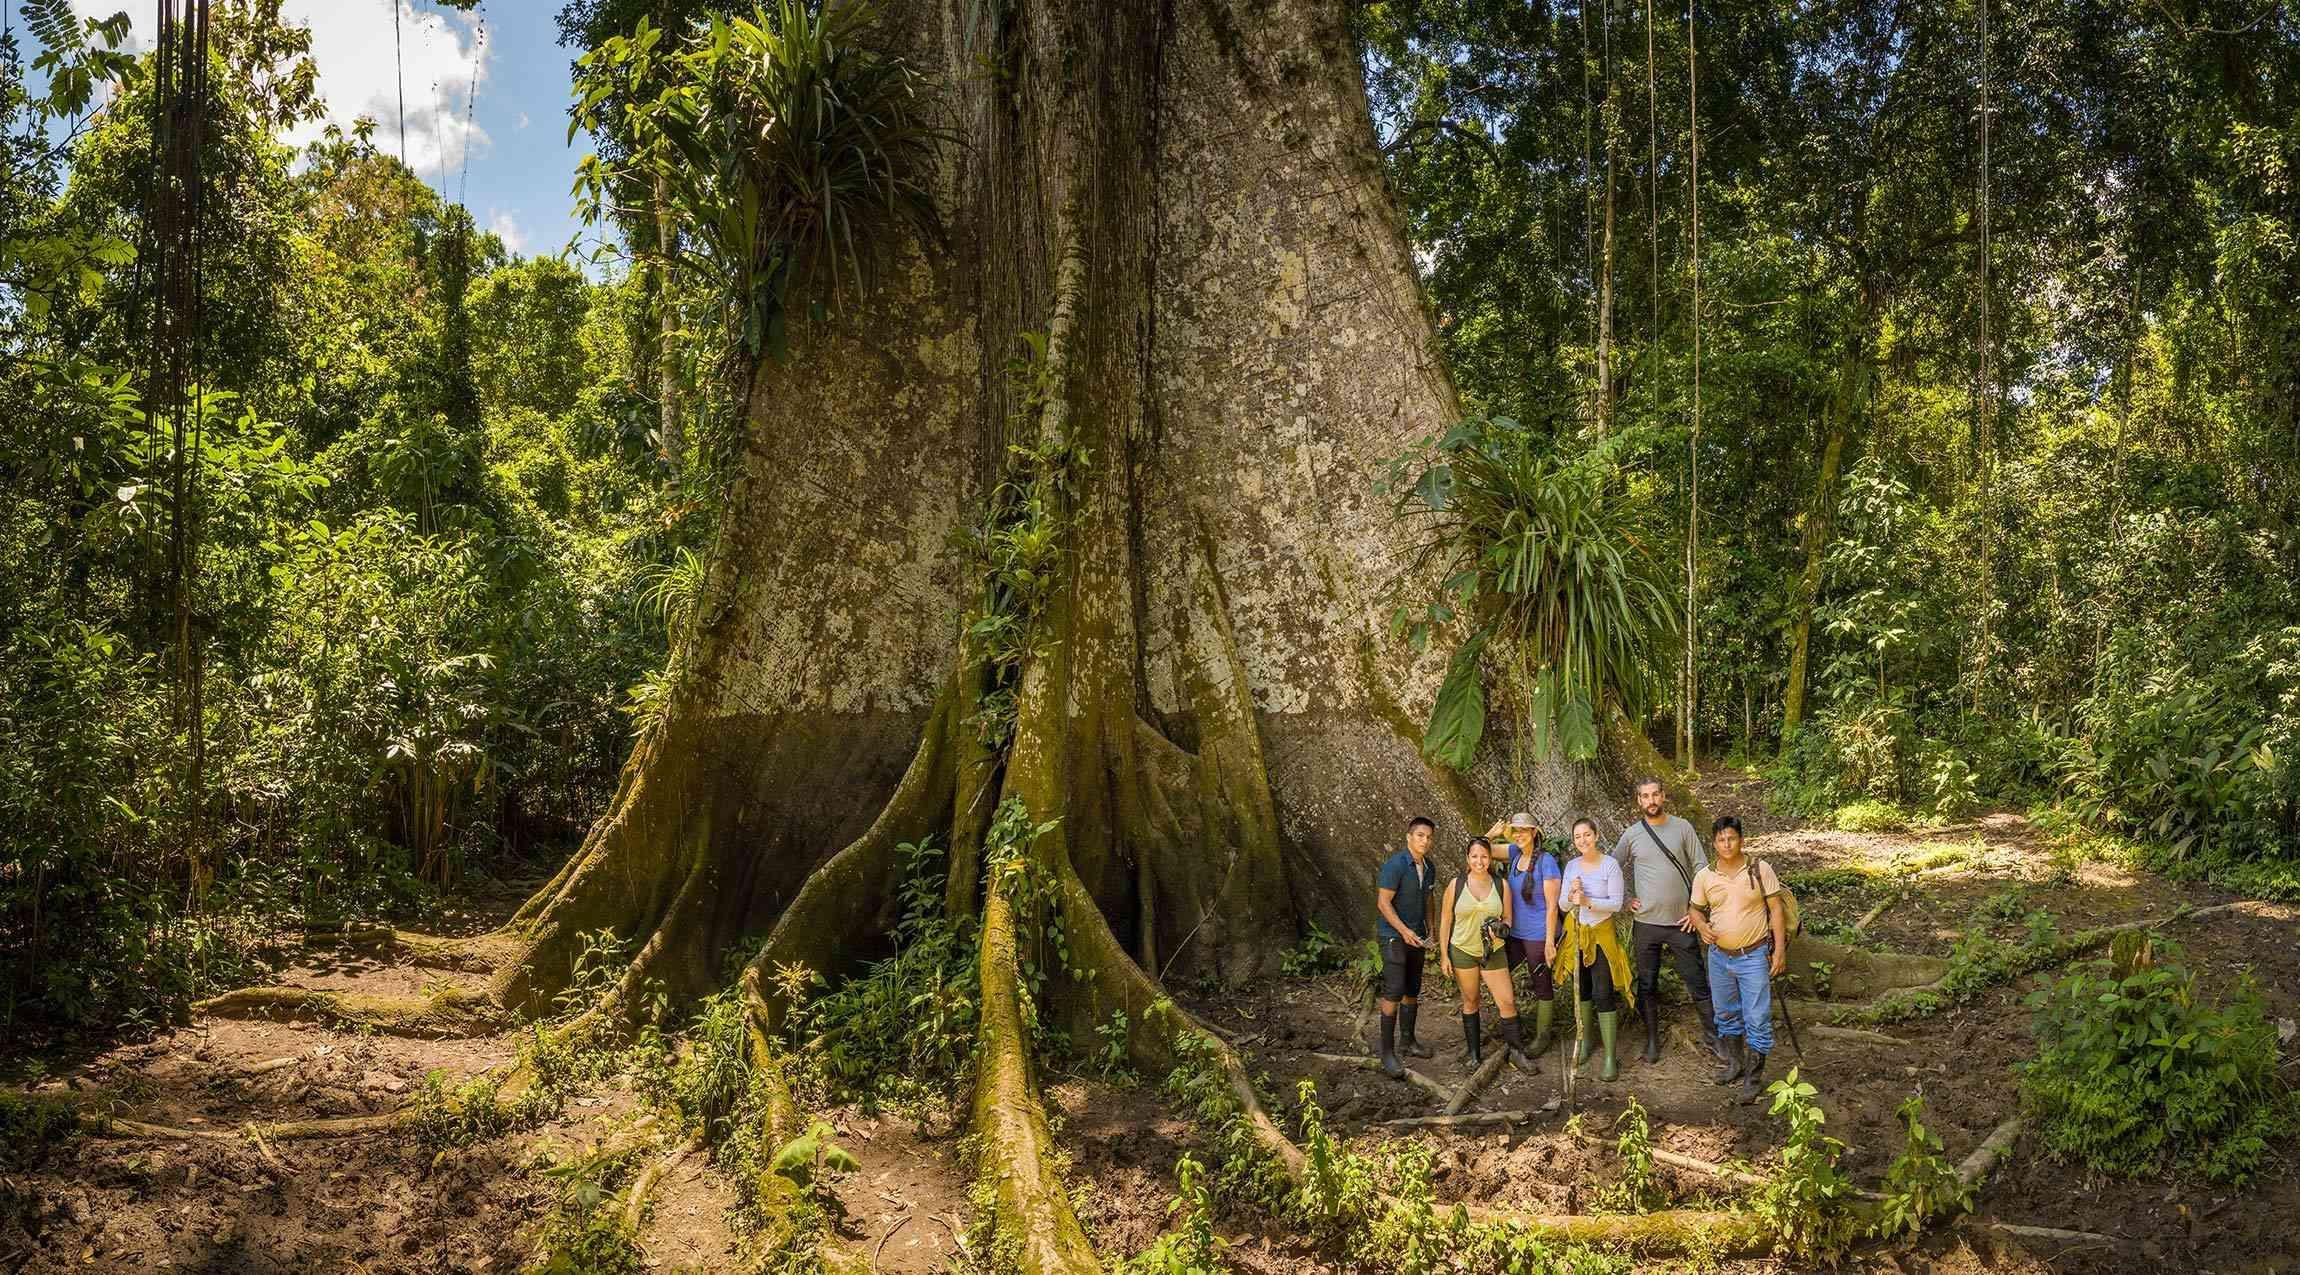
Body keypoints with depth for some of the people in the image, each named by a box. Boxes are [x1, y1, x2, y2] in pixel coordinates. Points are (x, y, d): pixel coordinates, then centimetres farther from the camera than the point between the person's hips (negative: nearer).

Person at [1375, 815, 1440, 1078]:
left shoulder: (1429, 868, 7)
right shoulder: (1395, 865, -17)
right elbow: (1383, 902, -18)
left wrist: (1429, 930, 10)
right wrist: (1404, 931, -23)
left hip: (1416, 936, 8)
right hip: (1393, 935, -8)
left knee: (1412, 991, 13)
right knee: (1393, 992, -11)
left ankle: (1407, 1041, 26)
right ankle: (1387, 1051, -8)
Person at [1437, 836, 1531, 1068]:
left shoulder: (1501, 885, -1)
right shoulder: (1456, 885, -5)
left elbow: (1507, 918, 7)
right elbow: (1445, 921, 0)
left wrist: (1500, 929, -16)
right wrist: (1444, 955, -3)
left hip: (1493, 952, 1)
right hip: (1462, 951, -1)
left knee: (1507, 1001, -3)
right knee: (1470, 1001, 10)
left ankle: (1517, 1051, 12)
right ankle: (1473, 1053, 21)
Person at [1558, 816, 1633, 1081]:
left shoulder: (1610, 865, -12)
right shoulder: (1571, 866, 2)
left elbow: (1616, 903, -14)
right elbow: (1563, 904, 3)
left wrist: (1588, 902, -28)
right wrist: (1572, 896, -19)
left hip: (1602, 934, -4)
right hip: (1577, 933, 4)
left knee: (1603, 994, -8)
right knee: (1581, 989, 14)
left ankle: (1610, 1057, -2)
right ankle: (1586, 1039, 32)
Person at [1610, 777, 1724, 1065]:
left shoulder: (1682, 827, -2)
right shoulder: (1631, 834, 0)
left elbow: (1701, 867, -1)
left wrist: (1696, 907, -5)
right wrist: (1626, 899, 3)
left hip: (1681, 921, -1)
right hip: (1646, 922, 1)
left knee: (1698, 982, 4)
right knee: (1647, 985, 9)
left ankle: (1712, 1035, 17)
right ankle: (1652, 1038, 21)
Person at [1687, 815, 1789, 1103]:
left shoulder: (1761, 870, -10)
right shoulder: (1704, 877, -2)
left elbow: (1776, 908, -7)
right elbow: (1696, 909, 10)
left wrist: (1780, 949, -11)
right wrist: (1702, 926, -13)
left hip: (1754, 957, -4)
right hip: (1719, 957, 4)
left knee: (1757, 1020, 0)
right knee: (1726, 1015, 17)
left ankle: (1754, 1077, 12)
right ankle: (1735, 1064, 36)